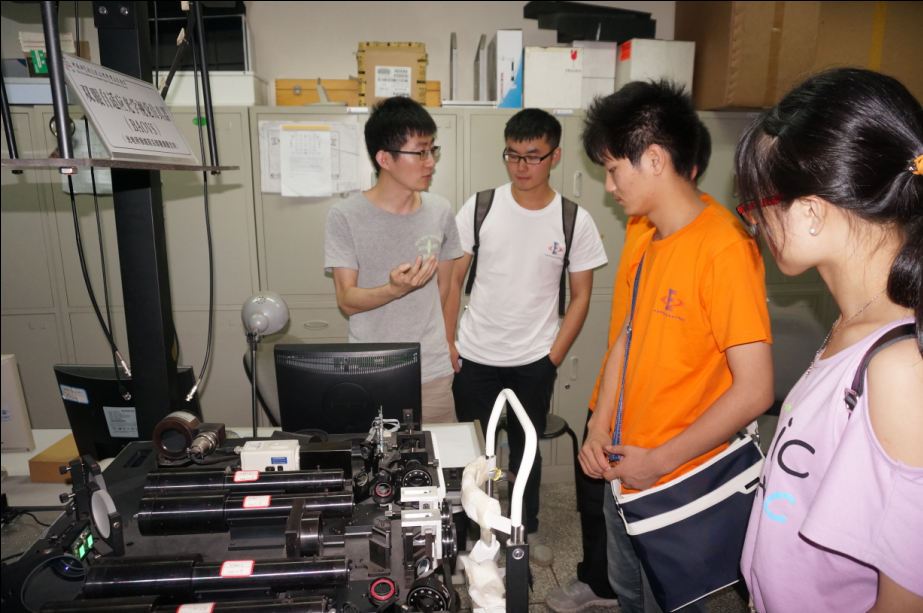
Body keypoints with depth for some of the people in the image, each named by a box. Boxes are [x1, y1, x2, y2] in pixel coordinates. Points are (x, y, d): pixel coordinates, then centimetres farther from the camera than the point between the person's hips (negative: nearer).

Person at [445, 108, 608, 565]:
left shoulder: (575, 222, -6)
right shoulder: (480, 207, -4)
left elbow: (580, 296, 0)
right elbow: (453, 277, 1)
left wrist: (554, 357, -5)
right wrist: (447, 341, -3)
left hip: (534, 361, 0)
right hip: (474, 356, 1)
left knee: (526, 447, 16)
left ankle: (528, 528, 40)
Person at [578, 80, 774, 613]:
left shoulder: (724, 248, -23)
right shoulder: (647, 242, 3)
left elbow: (754, 390, -24)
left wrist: (659, 461, -17)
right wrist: (600, 429, 1)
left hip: (680, 484, -7)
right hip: (623, 468, 7)